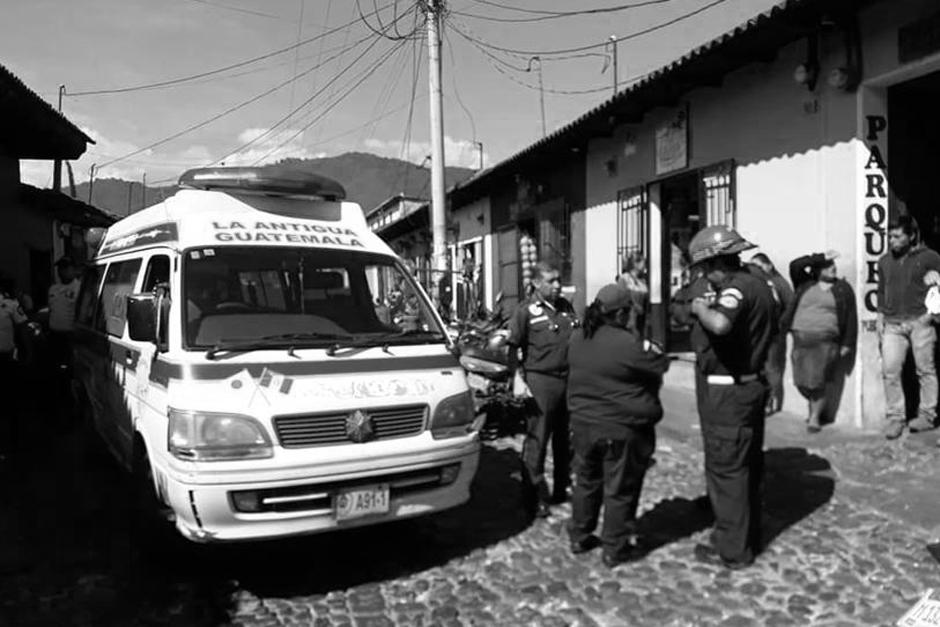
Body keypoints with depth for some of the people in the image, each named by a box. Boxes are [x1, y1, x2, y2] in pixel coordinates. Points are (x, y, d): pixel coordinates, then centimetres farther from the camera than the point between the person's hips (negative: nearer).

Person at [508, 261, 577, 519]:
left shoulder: (565, 306, 11)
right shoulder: (526, 311, -6)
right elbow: (512, 348, -7)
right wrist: (519, 379, -15)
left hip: (569, 378, 6)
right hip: (540, 380, -6)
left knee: (565, 439, 16)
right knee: (536, 441, -2)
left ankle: (561, 488, 31)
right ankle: (535, 499, 8)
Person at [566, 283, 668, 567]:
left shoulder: (577, 339, 0)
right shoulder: (629, 344, -22)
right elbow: (660, 365, -11)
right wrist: (637, 334, -6)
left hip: (582, 424, 6)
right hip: (622, 430, -6)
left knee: (586, 482, 21)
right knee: (620, 491, 9)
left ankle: (579, 537, 32)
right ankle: (615, 549, 20)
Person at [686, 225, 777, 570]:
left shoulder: (736, 288, -20)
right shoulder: (760, 286, 11)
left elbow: (720, 324, -41)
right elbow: (772, 330, 23)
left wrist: (701, 308, -21)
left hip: (727, 390, -10)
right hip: (751, 383, 10)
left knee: (725, 469, 0)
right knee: (747, 464, 18)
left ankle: (732, 549, 10)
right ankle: (749, 536, 31)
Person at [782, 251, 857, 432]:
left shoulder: (843, 289, 5)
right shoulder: (805, 284, 9)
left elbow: (851, 318, 5)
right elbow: (795, 265, -7)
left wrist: (848, 344, 0)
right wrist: (821, 257, -9)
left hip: (826, 342, -2)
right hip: (801, 340, 2)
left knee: (817, 382, -5)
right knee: (802, 382, 5)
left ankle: (815, 417, 15)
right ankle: (816, 406, 33)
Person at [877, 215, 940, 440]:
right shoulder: (885, 261, 13)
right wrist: (880, 317, 13)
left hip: (920, 321, -3)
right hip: (893, 324, 3)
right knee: (890, 370, -4)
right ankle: (895, 417, 2)